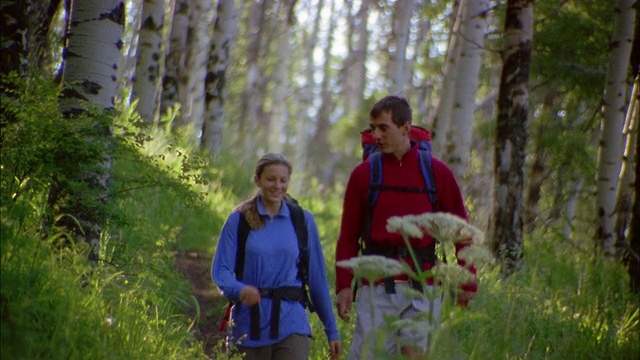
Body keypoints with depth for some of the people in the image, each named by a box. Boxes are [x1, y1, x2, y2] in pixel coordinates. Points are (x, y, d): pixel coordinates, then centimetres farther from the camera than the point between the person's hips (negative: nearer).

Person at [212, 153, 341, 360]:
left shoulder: (302, 220, 7)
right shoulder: (239, 220, 3)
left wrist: (331, 330, 12)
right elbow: (220, 271, -3)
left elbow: (317, 278, 11)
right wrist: (240, 290, -26)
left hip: (291, 322, 0)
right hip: (251, 323, 0)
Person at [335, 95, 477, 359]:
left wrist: (467, 281, 6)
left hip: (422, 288, 1)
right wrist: (344, 285, -4)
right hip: (377, 288, 0)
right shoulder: (363, 174, 5)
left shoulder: (437, 173, 5)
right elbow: (348, 236, 6)